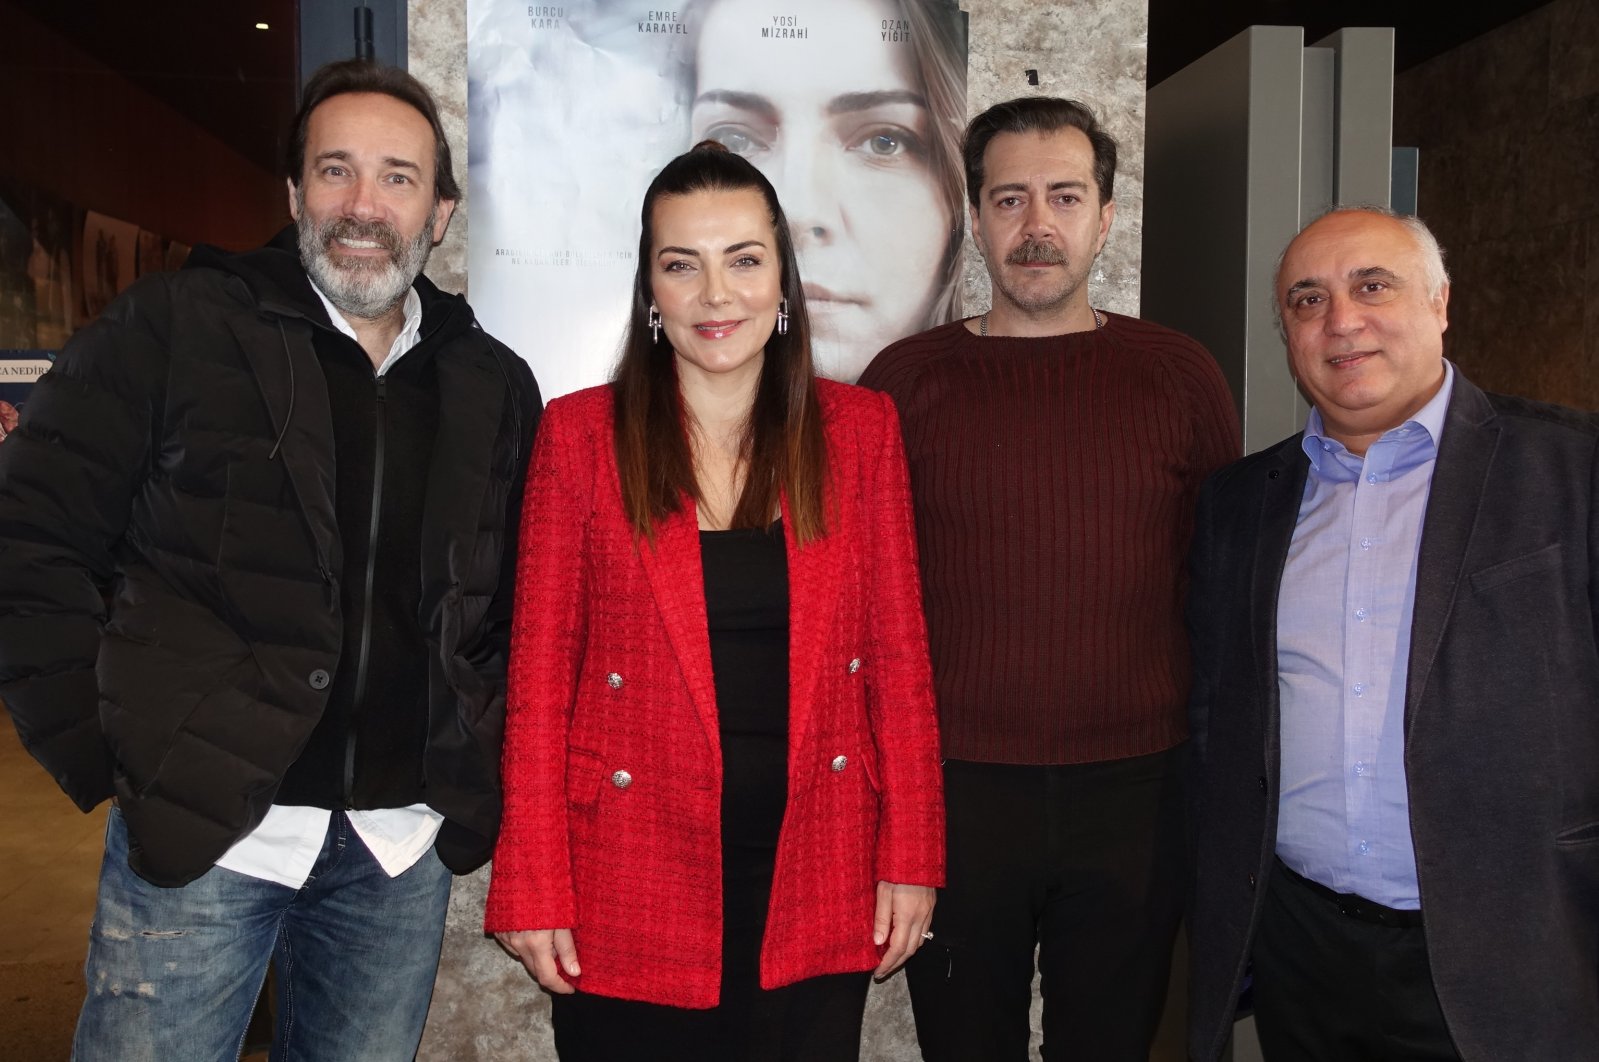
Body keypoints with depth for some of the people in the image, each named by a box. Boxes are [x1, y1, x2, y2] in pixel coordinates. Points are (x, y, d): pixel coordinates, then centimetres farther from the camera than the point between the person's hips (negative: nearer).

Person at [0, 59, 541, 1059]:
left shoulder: (497, 388, 7)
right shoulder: (172, 328, -3)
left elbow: (523, 601, 15)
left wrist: (480, 768, 6)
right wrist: (102, 751, -8)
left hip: (405, 845, 3)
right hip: (199, 832, -3)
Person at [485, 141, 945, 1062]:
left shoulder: (860, 430, 2)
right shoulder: (581, 434, -2)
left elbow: (899, 657, 3)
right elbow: (540, 676, -2)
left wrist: (912, 861, 0)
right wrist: (533, 892, -4)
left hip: (816, 880, 2)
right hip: (628, 890, -1)